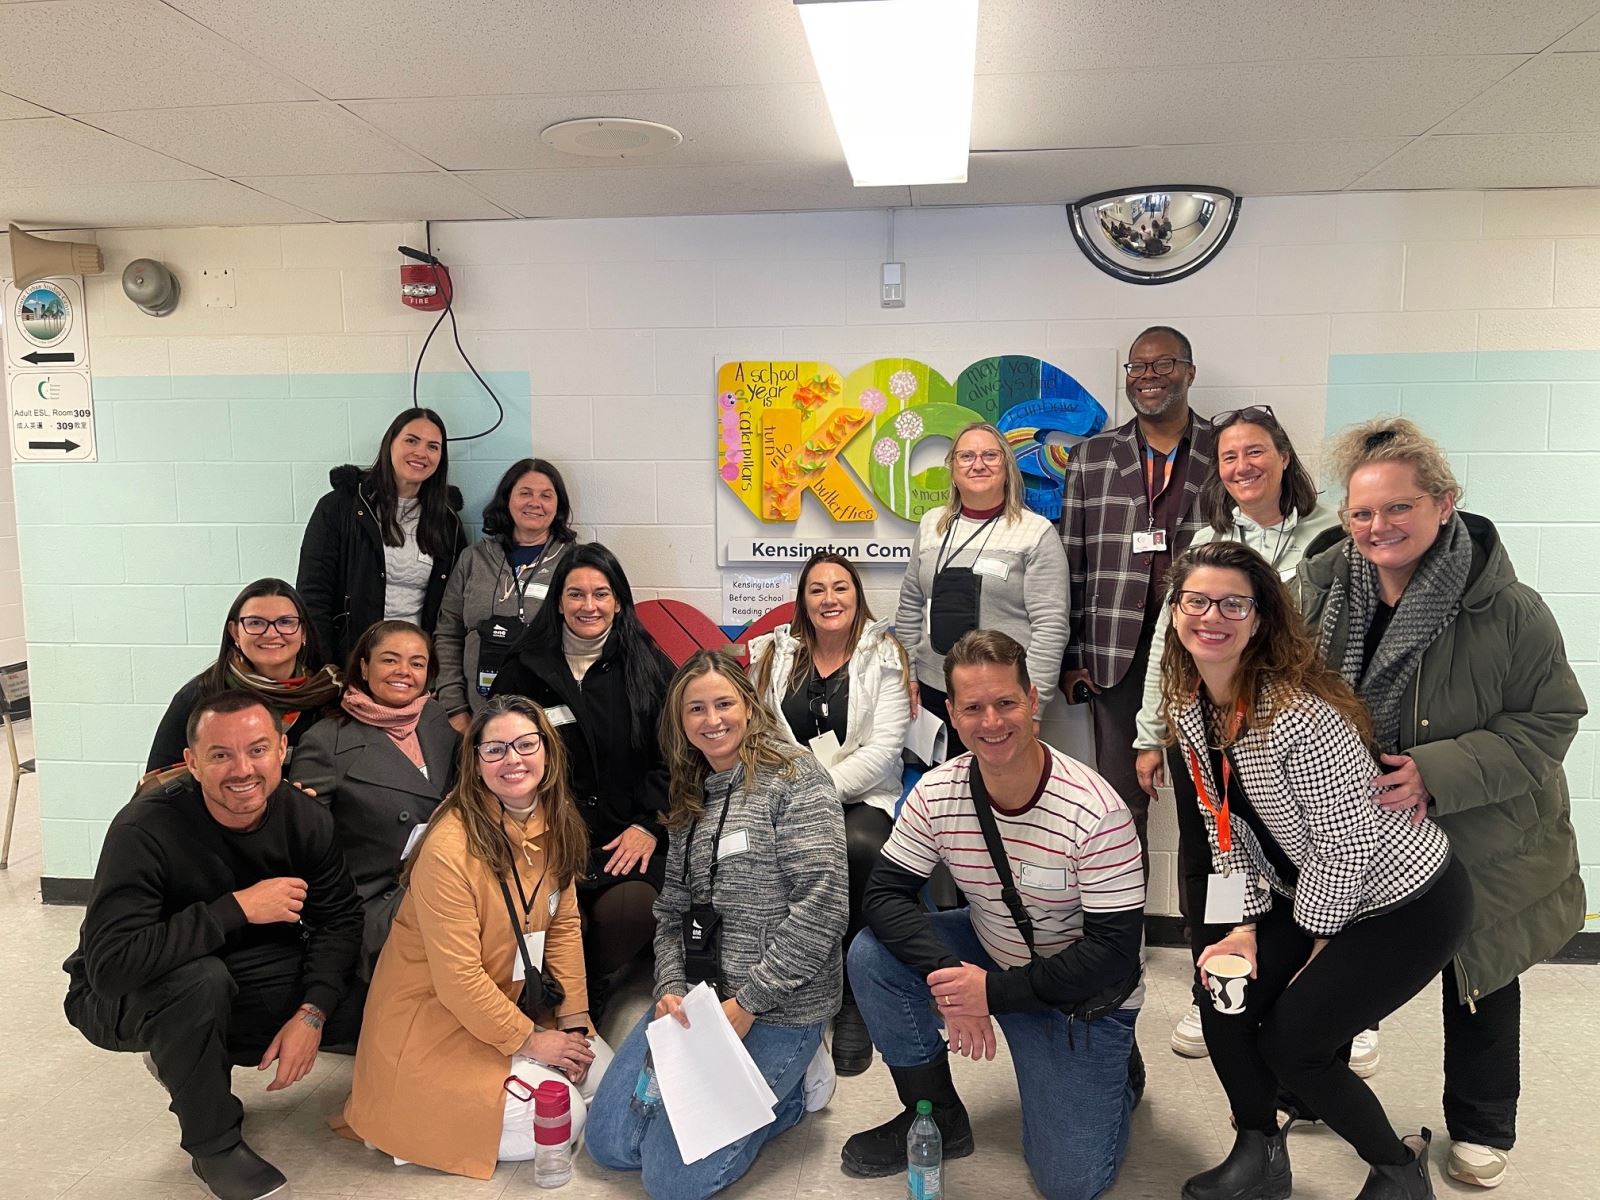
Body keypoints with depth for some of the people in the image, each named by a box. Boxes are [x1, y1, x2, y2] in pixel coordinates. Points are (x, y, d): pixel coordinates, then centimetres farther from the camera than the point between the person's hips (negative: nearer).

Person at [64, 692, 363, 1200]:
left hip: (242, 978, 5)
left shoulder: (305, 818, -16)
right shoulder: (145, 830, -30)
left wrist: (311, 1013, -21)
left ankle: (187, 1056, 9)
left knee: (365, 1006, -12)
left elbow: (338, 919, -8)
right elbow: (111, 965, -38)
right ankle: (213, 1144, -10)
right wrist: (237, 909, -37)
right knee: (199, 978, -37)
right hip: (124, 1000, -4)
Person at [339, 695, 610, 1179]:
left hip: (509, 1001, 8)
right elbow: (458, 980, -24)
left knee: (600, 1072, 2)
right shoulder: (450, 848, -28)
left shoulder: (555, 822, -3)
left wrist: (574, 1023, -6)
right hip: (431, 1018, -8)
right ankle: (407, 1117, 5)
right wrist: (529, 1040, -16)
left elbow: (563, 926, 1)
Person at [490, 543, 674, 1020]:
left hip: (629, 836, 0)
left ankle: (595, 993, 3)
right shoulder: (523, 671, 10)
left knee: (630, 909, -29)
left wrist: (649, 824, -4)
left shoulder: (650, 668, 10)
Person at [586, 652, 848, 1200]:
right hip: (695, 999, 8)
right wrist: (670, 987, -6)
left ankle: (795, 1081, 11)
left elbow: (822, 905, -19)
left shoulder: (795, 779, -12)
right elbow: (672, 909, 13)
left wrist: (748, 1002, -18)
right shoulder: (691, 799, 11)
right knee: (608, 1142, 7)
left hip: (776, 1008, -7)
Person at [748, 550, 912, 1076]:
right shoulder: (773, 653, 14)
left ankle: (852, 1002, -17)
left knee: (858, 848, -37)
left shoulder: (885, 656, 4)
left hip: (861, 799, -2)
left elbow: (881, 751, -6)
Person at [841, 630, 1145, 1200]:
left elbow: (1114, 952, -23)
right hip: (987, 955, 4)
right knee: (872, 955, -18)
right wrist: (947, 976, -30)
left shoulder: (1095, 812, -27)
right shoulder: (937, 794, -16)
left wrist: (994, 990, -27)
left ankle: (1116, 1072, 22)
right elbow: (886, 893, -12)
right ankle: (938, 1118, 3)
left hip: (1083, 995, -4)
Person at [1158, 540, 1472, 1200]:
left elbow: (1348, 843, -24)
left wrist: (1316, 946, -12)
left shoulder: (1299, 715, -30)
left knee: (1291, 1040, -7)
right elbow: (1225, 831, 2)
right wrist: (1244, 926, -6)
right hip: (1308, 892, 7)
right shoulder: (1189, 711, -6)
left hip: (1409, 901, -7)